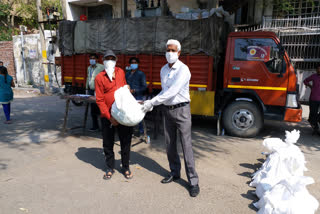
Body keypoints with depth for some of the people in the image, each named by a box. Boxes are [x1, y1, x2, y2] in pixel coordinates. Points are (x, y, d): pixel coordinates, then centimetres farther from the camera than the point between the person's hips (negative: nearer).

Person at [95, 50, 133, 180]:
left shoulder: (121, 72, 9)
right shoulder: (99, 78, -4)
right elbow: (99, 100, -8)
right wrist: (109, 117, -14)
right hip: (107, 116, -3)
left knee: (126, 142, 10)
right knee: (108, 144, 9)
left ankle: (126, 168, 28)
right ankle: (110, 168, 29)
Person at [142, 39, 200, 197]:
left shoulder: (183, 70, -14)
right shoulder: (163, 70, 10)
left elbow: (172, 92, -23)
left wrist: (152, 102, -22)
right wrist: (152, 103, 5)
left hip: (181, 109, -6)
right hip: (167, 110, 7)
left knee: (186, 145, -6)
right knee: (170, 145, 12)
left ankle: (193, 181, 3)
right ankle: (175, 173, 29)